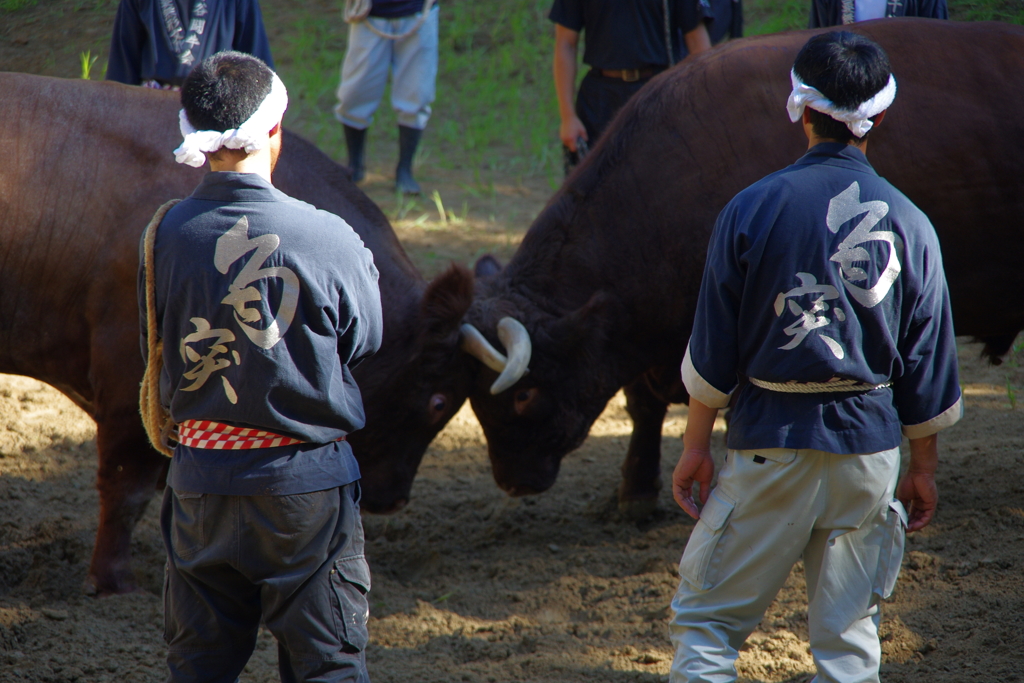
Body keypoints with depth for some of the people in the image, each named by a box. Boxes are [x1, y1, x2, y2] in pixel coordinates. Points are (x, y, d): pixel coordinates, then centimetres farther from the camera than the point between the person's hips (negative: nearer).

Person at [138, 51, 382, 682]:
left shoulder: (166, 236, -8)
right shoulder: (329, 239, -16)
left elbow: (157, 356, 4)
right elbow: (364, 341, 0)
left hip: (200, 481, 3)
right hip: (307, 481, -3)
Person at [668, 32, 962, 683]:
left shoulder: (753, 208, -7)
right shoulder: (909, 223, -1)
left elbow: (713, 349, -3)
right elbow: (928, 367, 5)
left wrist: (696, 443, 7)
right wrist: (924, 467, 15)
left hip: (771, 440, -2)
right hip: (870, 448, 2)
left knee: (706, 618, 5)